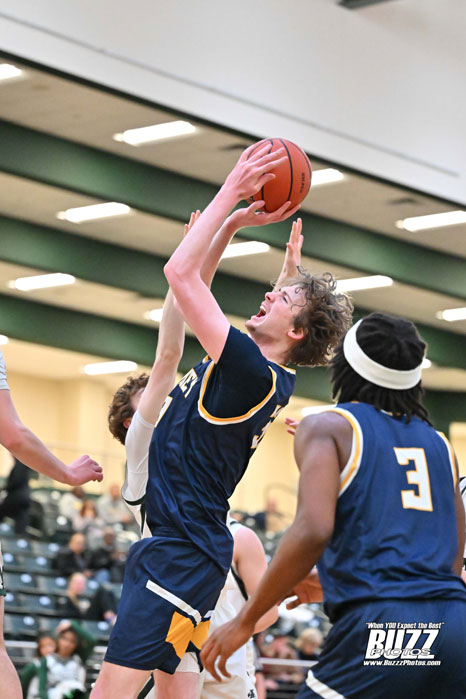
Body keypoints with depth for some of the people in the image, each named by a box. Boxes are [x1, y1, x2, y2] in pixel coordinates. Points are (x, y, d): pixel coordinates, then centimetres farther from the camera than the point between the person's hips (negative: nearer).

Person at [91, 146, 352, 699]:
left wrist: (231, 193, -13)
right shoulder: (251, 371, 11)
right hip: (174, 544, 10)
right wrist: (232, 223, 15)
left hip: (180, 553, -10)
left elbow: (180, 274, -20)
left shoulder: (255, 375, -17)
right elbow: (191, 283, 23)